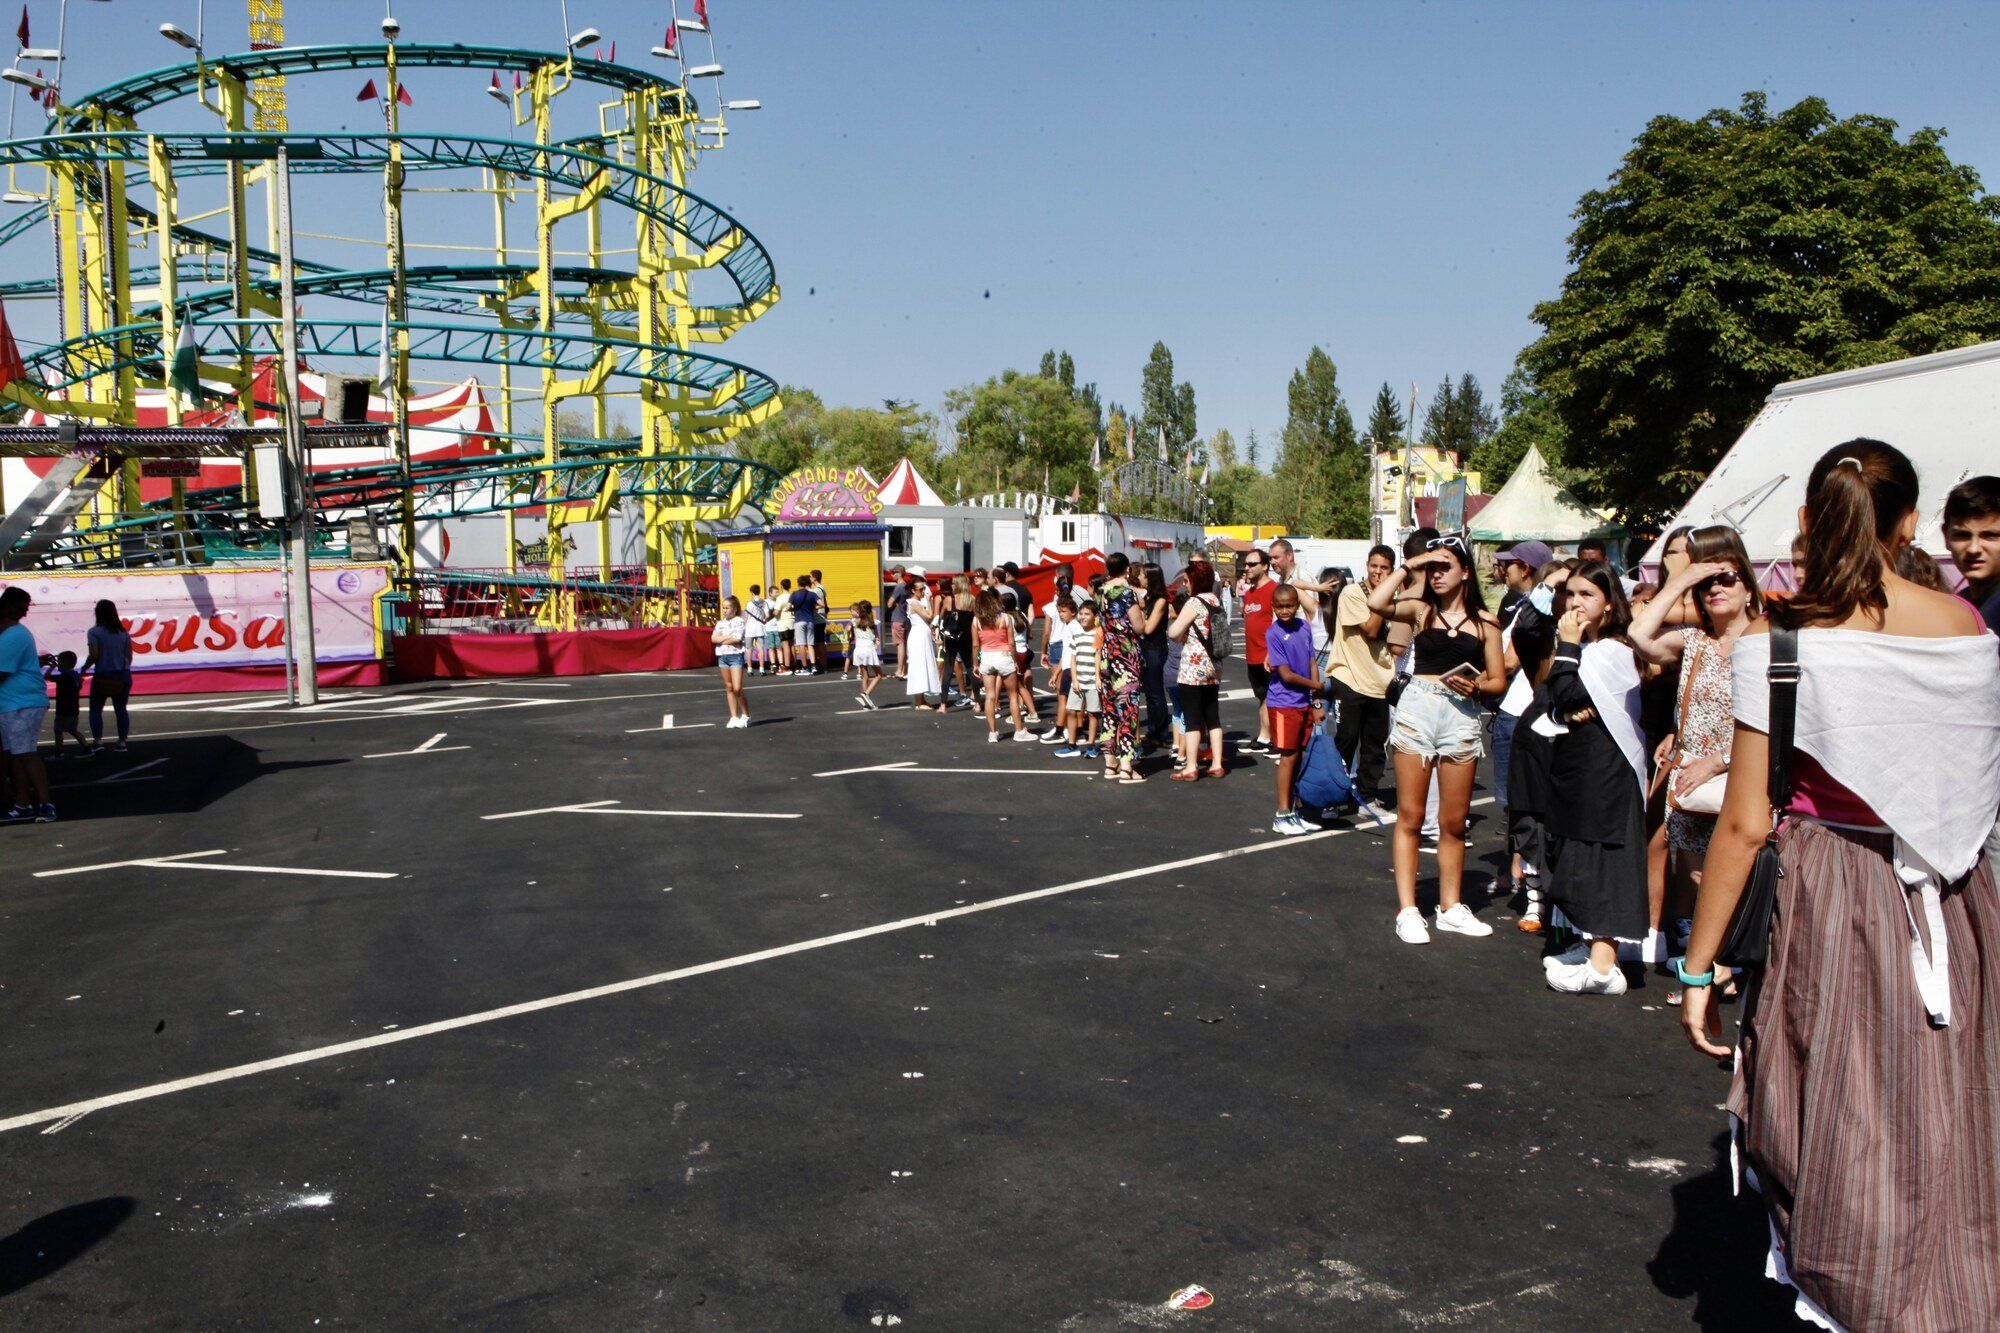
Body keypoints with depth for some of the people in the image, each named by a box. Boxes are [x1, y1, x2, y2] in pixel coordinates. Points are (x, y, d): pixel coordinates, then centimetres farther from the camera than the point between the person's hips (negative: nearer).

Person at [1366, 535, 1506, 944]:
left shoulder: (1484, 621, 8)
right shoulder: (1420, 610, 6)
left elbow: (1498, 681, 8)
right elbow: (1376, 603, -13)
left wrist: (1476, 686, -12)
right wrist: (1409, 566, -5)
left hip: (1462, 717, 1)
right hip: (1417, 709, -1)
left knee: (1453, 822, 8)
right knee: (1410, 817, 1)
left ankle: (1450, 908, 21)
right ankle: (1407, 909, 6)